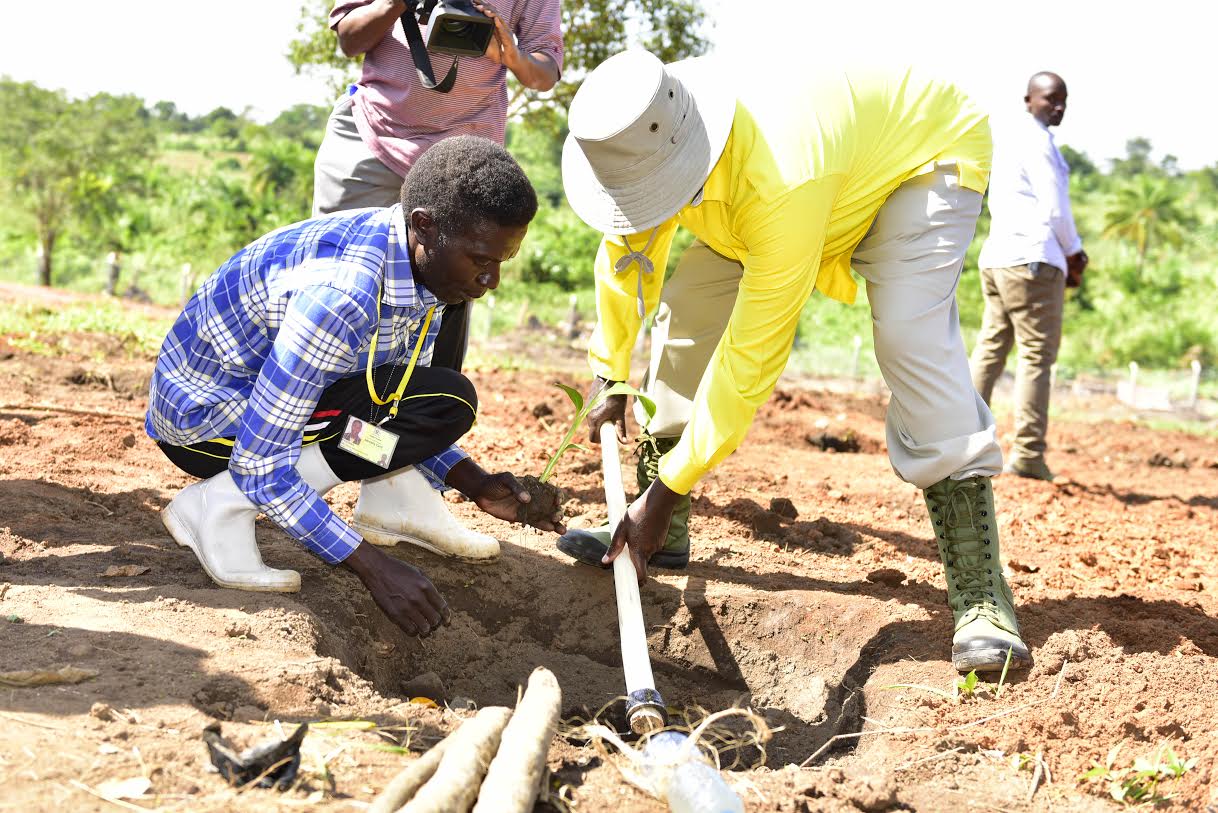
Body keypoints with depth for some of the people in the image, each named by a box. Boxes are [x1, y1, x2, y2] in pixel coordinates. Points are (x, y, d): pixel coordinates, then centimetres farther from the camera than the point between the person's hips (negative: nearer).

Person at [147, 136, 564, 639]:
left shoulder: (423, 260, -6)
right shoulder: (339, 294, -34)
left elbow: (403, 404, 9)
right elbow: (259, 465, -30)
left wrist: (476, 484, -6)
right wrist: (373, 567, -30)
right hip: (200, 418, -8)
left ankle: (387, 505, 9)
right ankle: (221, 506, -16)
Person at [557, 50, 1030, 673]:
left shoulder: (783, 183, -46)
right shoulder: (644, 143, -24)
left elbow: (754, 353, -39)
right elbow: (627, 258, -2)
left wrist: (667, 489, -34)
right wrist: (609, 374, 8)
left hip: (923, 154, -7)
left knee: (912, 341, -31)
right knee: (686, 308, -7)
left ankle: (980, 594, -29)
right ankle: (661, 537, 4)